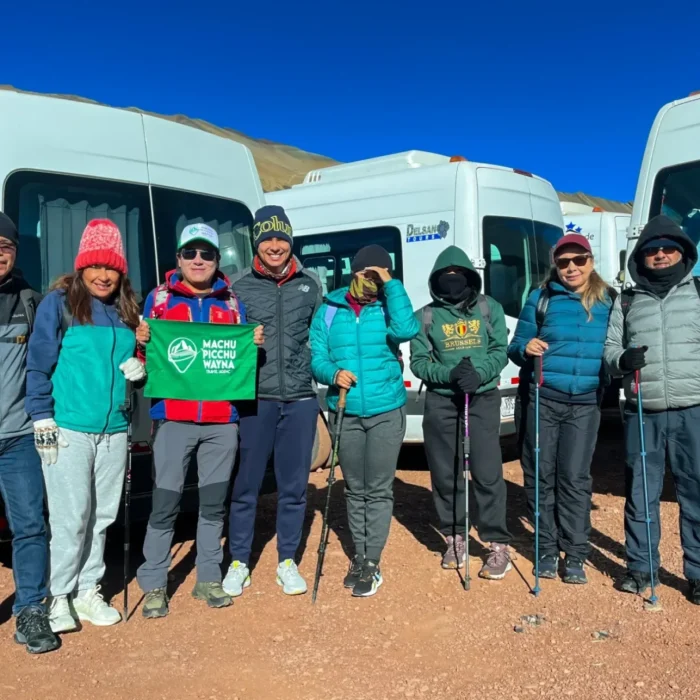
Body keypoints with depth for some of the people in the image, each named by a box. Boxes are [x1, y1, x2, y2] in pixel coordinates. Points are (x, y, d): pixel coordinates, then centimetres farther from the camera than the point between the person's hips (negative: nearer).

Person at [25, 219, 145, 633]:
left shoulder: (127, 310, 12)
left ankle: (88, 590, 24)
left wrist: (139, 368, -2)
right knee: (71, 517, -1)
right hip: (68, 428, -5)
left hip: (114, 430, 5)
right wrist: (42, 419, -10)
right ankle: (60, 596, 15)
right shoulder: (59, 303, -3)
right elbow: (39, 363, -5)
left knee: (102, 516, 11)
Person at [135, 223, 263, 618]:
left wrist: (255, 343, -6)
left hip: (222, 418, 2)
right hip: (174, 416, -2)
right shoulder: (160, 298, 5)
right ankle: (154, 585, 12)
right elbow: (147, 356, 5)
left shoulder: (233, 301, 11)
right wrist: (142, 343, -15)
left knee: (215, 500, 9)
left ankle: (209, 578, 22)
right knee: (166, 501, -1)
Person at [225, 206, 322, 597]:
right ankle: (239, 563, 20)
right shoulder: (240, 287, 3)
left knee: (294, 486, 10)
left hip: (300, 399, 2)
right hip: (255, 399, -1)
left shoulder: (309, 285, 9)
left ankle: (288, 562, 25)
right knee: (246, 485, 4)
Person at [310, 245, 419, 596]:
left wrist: (391, 285, -16)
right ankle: (360, 555, 28)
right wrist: (333, 373, -19)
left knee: (379, 490, 2)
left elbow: (406, 330, -22)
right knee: (354, 489, 14)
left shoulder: (388, 308, 0)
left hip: (387, 412, -2)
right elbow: (315, 358, 1)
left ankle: (372, 563, 12)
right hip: (345, 413, 2)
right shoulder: (329, 311, 4)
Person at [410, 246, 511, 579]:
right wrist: (449, 374, -17)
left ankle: (499, 545, 4)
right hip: (440, 402, 2)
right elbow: (418, 361, 0)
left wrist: (478, 374, -19)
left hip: (483, 399, -1)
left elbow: (500, 350, 0)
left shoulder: (489, 307, 7)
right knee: (445, 474, 8)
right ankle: (455, 538, 24)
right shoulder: (426, 316, 6)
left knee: (488, 473, -6)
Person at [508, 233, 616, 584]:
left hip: (586, 403, 0)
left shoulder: (609, 301, 6)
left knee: (575, 476, 0)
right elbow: (515, 347, 4)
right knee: (541, 474, 5)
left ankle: (576, 554, 12)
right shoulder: (541, 299, 2)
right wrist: (525, 348, -18)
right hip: (543, 398, 0)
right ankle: (547, 549, 19)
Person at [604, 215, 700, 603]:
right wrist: (622, 360, -10)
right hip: (642, 414, 2)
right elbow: (610, 348, 12)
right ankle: (640, 567, 20)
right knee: (640, 493, 8)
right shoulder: (627, 300, 14)